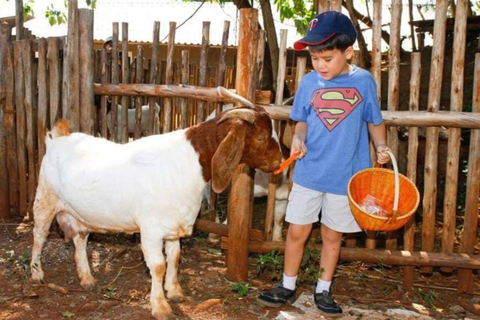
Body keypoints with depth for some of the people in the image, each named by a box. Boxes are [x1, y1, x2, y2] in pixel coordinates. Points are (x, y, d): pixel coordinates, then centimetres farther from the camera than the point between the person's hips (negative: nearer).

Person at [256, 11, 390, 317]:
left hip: (345, 175, -1)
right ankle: (288, 287, 27)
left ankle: (323, 291, 31)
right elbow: (302, 121, 7)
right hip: (309, 172, 1)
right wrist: (299, 139, -13)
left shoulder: (364, 81, -6)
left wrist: (381, 146, -12)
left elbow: (375, 120, 4)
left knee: (332, 235, 13)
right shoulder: (309, 82, -2)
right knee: (297, 231, 7)